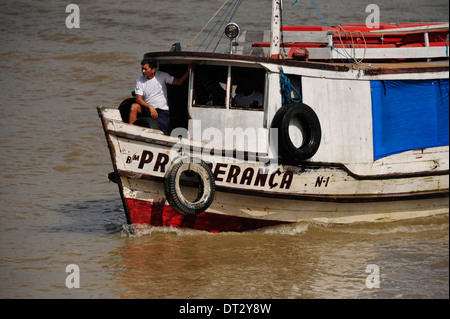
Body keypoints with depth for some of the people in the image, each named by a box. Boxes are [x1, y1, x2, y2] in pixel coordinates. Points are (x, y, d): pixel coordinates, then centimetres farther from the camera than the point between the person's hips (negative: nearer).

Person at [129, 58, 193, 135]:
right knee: (134, 106, -29)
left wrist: (189, 70, -14)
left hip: (162, 111, -1)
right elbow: (138, 99, -7)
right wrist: (150, 107, -23)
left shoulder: (162, 76, 1)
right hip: (147, 109, 1)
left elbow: (179, 82, -1)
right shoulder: (140, 80, 1)